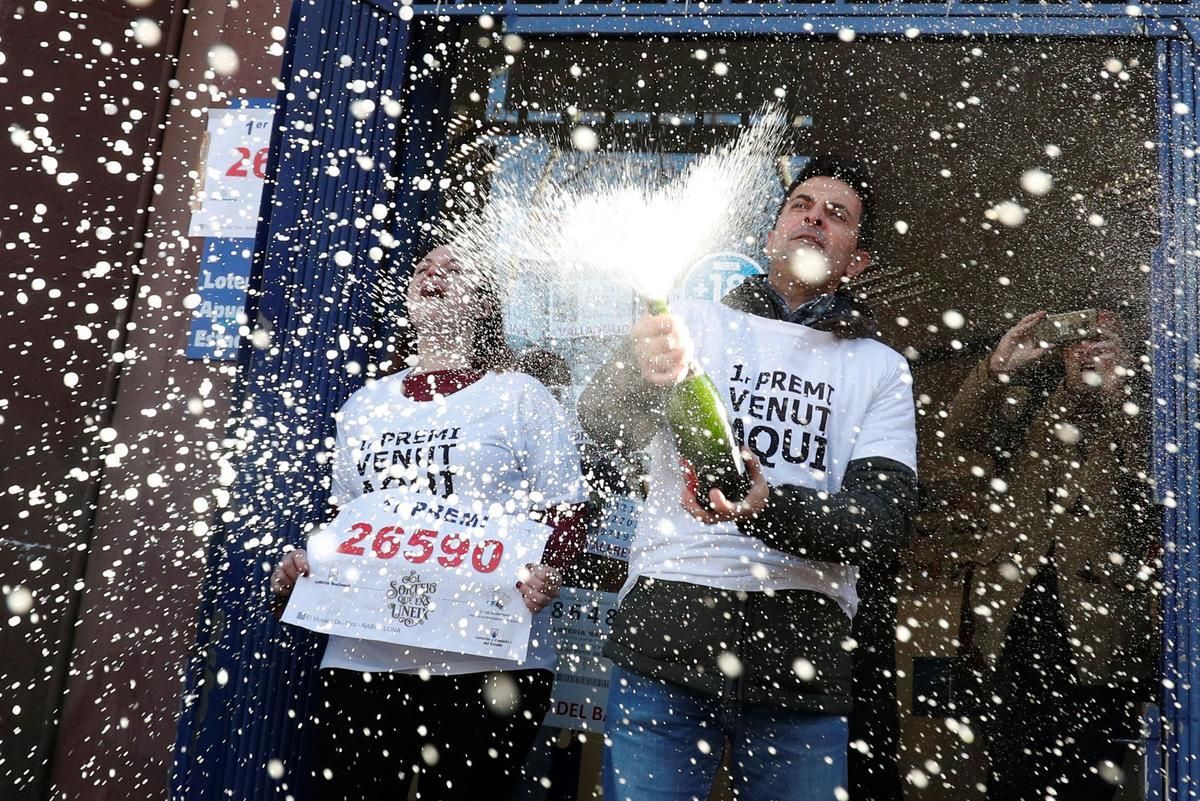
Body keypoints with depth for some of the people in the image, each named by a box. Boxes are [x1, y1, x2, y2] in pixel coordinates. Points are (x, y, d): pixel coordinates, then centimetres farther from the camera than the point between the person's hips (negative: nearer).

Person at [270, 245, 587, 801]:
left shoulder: (519, 396, 2)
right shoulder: (364, 404, 16)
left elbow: (565, 516, -1)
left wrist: (546, 575, -19)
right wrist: (307, 567, 4)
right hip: (362, 657, 4)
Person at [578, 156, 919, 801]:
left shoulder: (881, 368, 11)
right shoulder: (696, 322, 8)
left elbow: (883, 522, -2)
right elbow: (602, 422, -7)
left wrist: (769, 507, -21)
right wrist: (641, 370, -30)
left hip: (802, 651, 2)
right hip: (666, 629, -1)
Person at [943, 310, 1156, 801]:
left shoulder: (1134, 416, 11)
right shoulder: (1028, 405, 14)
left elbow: (1147, 479, -8)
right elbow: (963, 432, -2)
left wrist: (1116, 388, -18)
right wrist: (996, 367, -17)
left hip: (1094, 621, 0)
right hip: (1013, 613, 1)